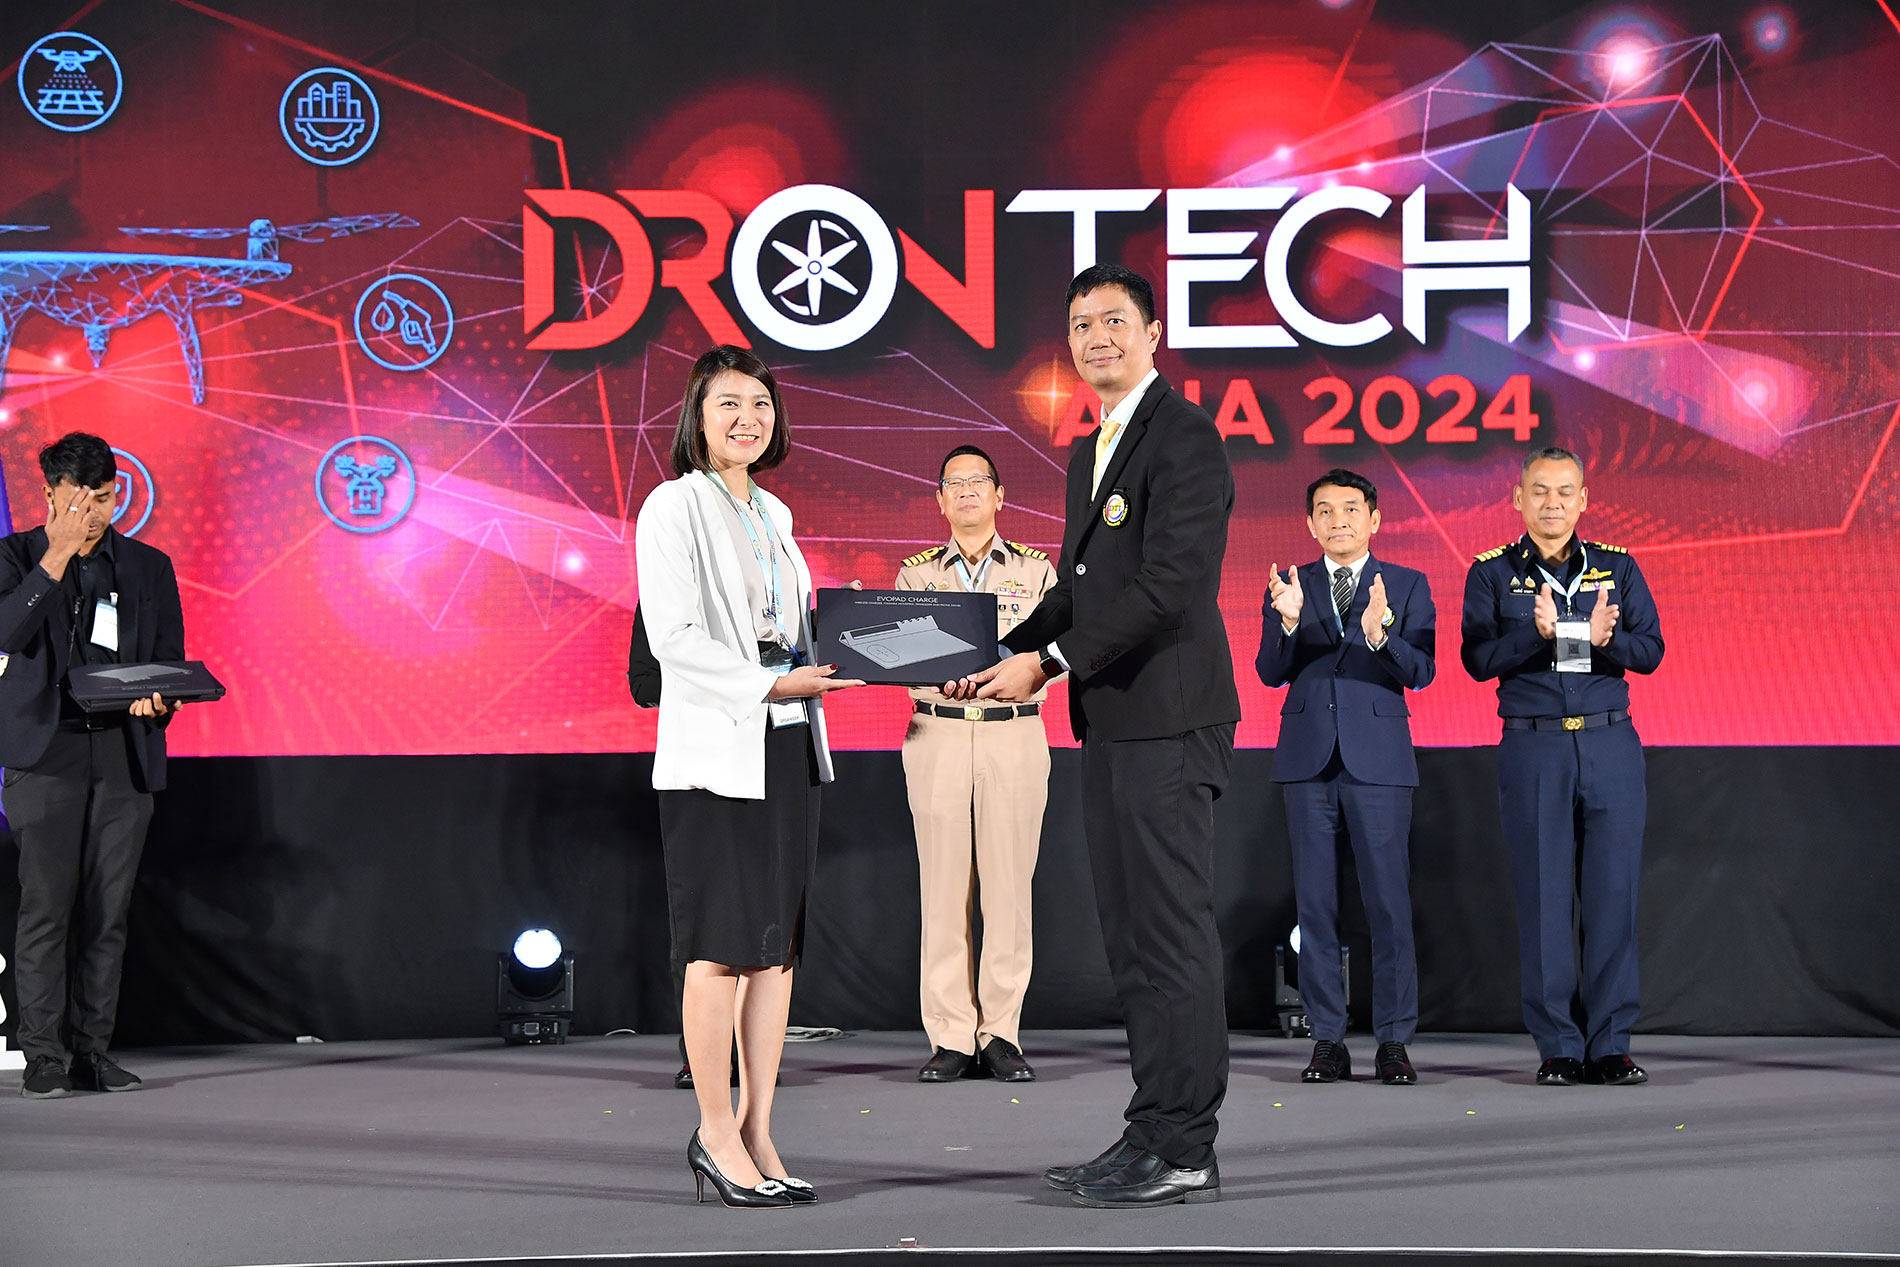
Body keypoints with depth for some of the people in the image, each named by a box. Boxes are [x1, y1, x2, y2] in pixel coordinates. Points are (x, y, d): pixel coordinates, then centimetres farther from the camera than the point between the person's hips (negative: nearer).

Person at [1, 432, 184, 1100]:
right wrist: (57, 557, -16)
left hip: (123, 754, 3)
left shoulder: (149, 566, 14)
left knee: (107, 909, 3)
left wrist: (157, 700, -6)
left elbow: (171, 661, 16)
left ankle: (92, 1051, 9)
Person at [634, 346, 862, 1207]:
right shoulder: (674, 507, -5)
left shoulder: (773, 514, 18)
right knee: (723, 948, -6)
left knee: (777, 945, 6)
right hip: (714, 748, -7)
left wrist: (833, 664, 2)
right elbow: (672, 636, -14)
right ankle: (717, 1135, 5)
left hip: (787, 745, 7)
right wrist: (768, 685, -20)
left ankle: (758, 1135, 12)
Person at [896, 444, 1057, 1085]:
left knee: (1009, 885, -3)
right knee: (944, 887, -2)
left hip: (1015, 735, 0)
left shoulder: (1035, 569, 12)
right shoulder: (916, 573, 13)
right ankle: (951, 1039, 1)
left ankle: (1001, 1034, 3)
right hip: (936, 735, 0)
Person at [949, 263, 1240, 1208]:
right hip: (1111, 724, 10)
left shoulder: (1184, 436, -10)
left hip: (1168, 721, -10)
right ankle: (1153, 1138, 18)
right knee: (1133, 940, 12)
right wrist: (1001, 656, 8)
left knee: (1171, 934, -7)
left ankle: (1183, 1153, -3)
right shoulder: (1091, 456, 21)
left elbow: (1169, 582, -19)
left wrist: (1048, 662, -17)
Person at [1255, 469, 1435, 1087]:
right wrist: (1287, 621, -16)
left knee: (1389, 899, -4)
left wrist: (1380, 635, -22)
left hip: (1378, 757, -2)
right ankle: (1328, 1040, 10)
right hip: (1309, 757, 2)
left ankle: (1394, 1040, 3)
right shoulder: (1289, 586, 11)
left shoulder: (1407, 586, 6)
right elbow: (1270, 673, 2)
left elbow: (1421, 673, -4)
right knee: (1315, 901, 3)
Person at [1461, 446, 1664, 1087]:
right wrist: (1538, 633, -20)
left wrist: (1606, 638, -17)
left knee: (1614, 893, -1)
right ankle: (1558, 1046, 6)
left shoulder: (1618, 567, 11)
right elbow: (1478, 659, -4)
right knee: (1544, 897, -1)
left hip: (1610, 744, 1)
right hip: (1533, 749, -1)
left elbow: (1651, 649, 4)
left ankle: (1611, 1045, 5)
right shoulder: (1492, 573, 6)